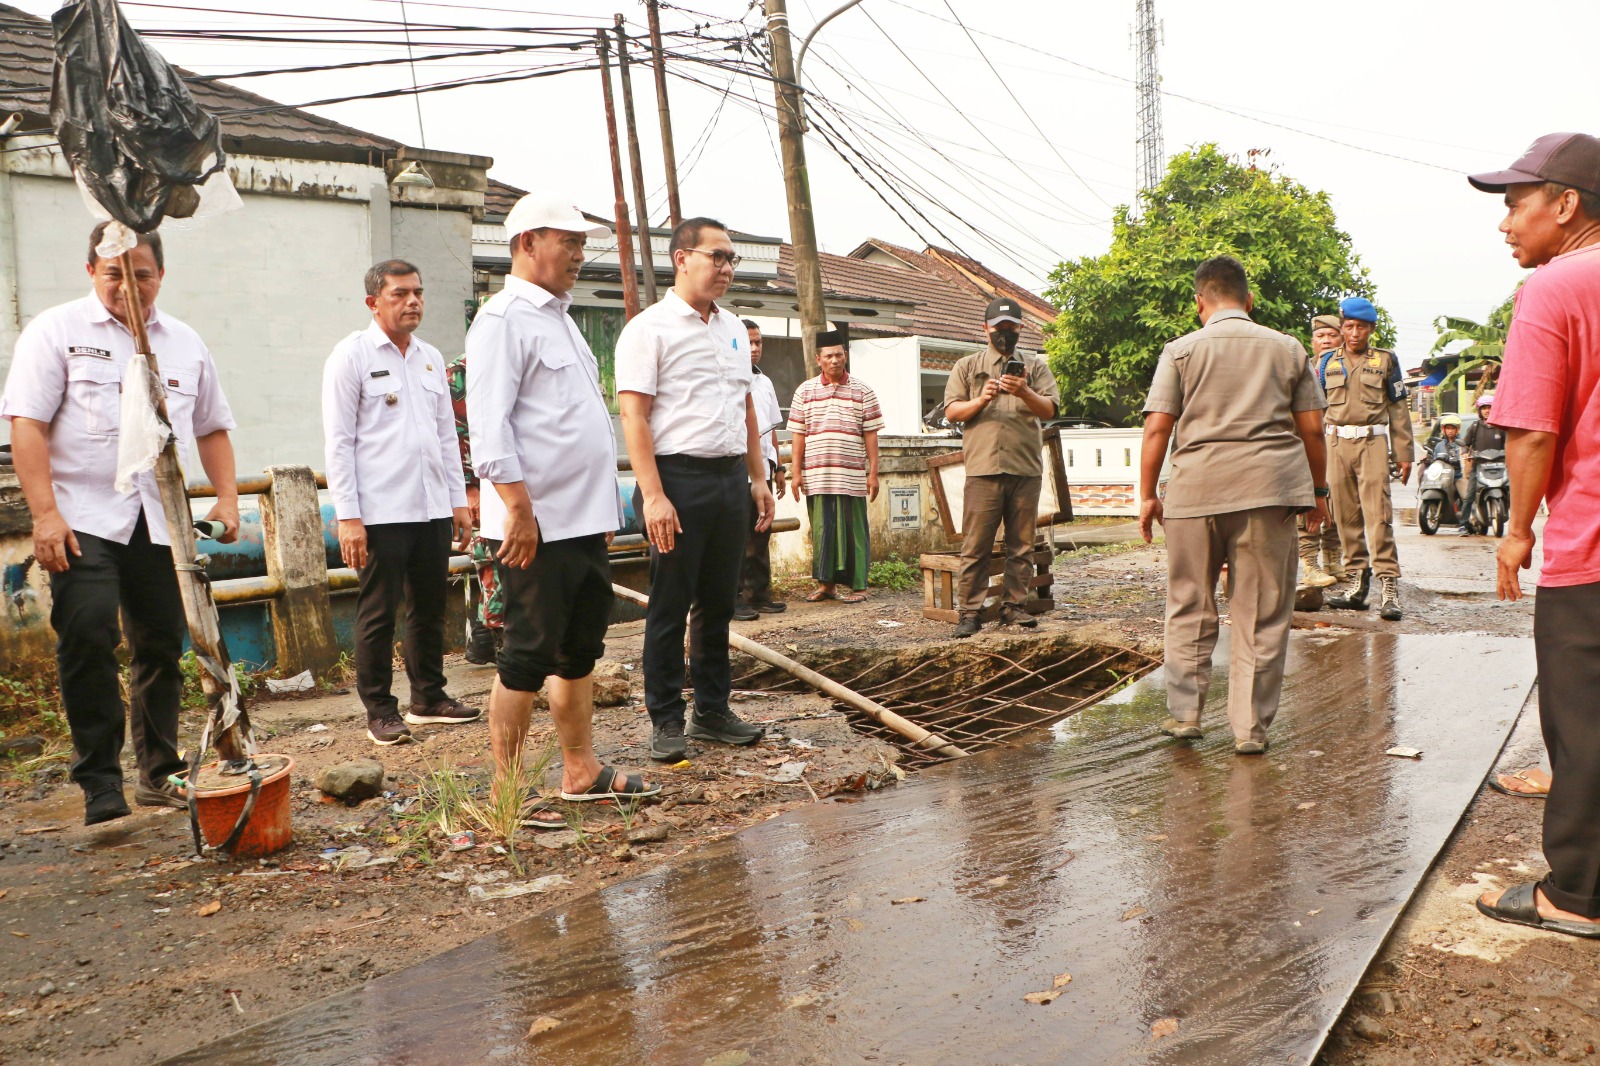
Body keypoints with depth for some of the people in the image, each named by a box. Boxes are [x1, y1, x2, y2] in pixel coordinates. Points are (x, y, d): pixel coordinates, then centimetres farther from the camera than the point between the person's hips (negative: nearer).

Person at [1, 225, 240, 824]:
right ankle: (100, 782, -2)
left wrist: (227, 497, 8)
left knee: (162, 645, 8)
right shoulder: (56, 331, 2)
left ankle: (160, 775, 21)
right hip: (84, 519, -4)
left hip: (162, 522, 4)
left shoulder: (185, 344, 15)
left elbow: (212, 427, 21)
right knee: (87, 639, -13)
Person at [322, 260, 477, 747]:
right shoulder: (352, 355, -4)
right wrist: (347, 515, -12)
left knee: (430, 609, 13)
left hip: (433, 508, 6)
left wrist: (458, 499, 13)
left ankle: (429, 698, 26)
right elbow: (338, 441, -7)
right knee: (378, 614, 2)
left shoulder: (431, 357, 13)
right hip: (381, 511, -6)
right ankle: (379, 711, 12)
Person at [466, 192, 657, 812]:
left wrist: (605, 507, 21)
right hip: (538, 528, -9)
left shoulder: (559, 316, 20)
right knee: (529, 656, -2)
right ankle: (507, 793, 10)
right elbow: (488, 425, -19)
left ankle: (581, 772, 27)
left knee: (580, 650, 15)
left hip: (585, 524, 9)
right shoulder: (505, 318, -10)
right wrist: (520, 510, -22)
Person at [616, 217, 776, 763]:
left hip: (730, 479, 7)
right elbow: (633, 416, -13)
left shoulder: (733, 327, 16)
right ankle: (666, 722, 11)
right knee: (670, 607, 0)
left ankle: (713, 711, 24)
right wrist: (653, 495, -20)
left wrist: (758, 478, 16)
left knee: (719, 602, 13)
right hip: (679, 477, -7)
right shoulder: (649, 328, -6)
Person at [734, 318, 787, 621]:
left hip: (763, 468, 7)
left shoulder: (765, 382, 18)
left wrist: (778, 467, 20)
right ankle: (734, 598, 1)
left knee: (761, 536, 11)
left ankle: (759, 593, 19)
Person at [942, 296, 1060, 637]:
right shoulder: (967, 366, 13)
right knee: (976, 545, -3)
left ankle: (1014, 605, 13)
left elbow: (1049, 409, 3)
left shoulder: (1035, 366, 14)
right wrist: (982, 399, -11)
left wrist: (1024, 393, -15)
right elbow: (952, 411, 6)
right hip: (983, 468, -2)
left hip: (1026, 469, 2)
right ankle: (970, 611, 0)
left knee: (1021, 544, 5)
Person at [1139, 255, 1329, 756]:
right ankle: (1251, 727, 9)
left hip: (1197, 489, -1)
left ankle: (1184, 713, 17)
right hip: (1269, 488, 1)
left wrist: (1147, 494, 5)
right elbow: (1311, 429, 9)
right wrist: (1318, 490, 19)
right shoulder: (1287, 349, 10)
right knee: (1262, 615, 6)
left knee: (1190, 609, 12)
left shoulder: (1181, 350, 4)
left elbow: (1156, 429, -2)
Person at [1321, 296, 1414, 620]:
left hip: (1372, 441, -3)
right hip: (1337, 443, 3)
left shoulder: (1385, 360, 8)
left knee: (1377, 513, -12)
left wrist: (1404, 453, 4)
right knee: (1345, 515, 4)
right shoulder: (1329, 361, 13)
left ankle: (1389, 584, -13)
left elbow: (1398, 408, 8)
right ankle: (1356, 581, 10)